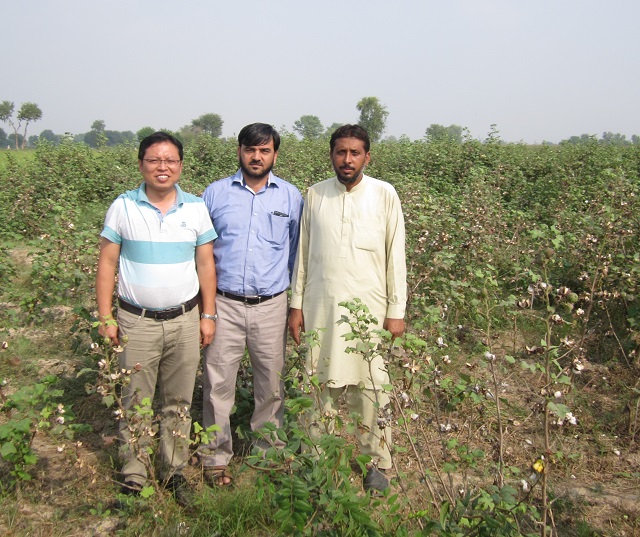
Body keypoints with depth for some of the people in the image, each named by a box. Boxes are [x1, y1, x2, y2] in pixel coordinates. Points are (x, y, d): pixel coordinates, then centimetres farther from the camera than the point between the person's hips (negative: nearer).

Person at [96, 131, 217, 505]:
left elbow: (206, 264, 5)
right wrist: (105, 318, -2)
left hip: (184, 320, 1)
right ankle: (134, 475, 24)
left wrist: (208, 315, 4)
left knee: (179, 401, 11)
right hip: (136, 320, -1)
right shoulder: (123, 208, -2)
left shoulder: (196, 208, 1)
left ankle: (175, 470, 26)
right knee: (135, 402, 8)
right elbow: (107, 263, 1)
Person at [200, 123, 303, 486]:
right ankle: (216, 457, 21)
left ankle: (269, 452, 29)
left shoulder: (291, 197, 4)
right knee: (218, 384, 4)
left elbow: (297, 253, 12)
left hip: (271, 305, 1)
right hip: (224, 303, 0)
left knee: (272, 383, 10)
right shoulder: (216, 193, 3)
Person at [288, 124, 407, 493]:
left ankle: (378, 462, 19)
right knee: (321, 383, 7)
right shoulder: (315, 195, 5)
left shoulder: (385, 195, -2)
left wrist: (397, 310, -2)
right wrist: (297, 304, 7)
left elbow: (395, 256, 0)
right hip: (321, 307, 2)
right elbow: (303, 253, 10)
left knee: (371, 386, 2)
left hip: (368, 308, -2)